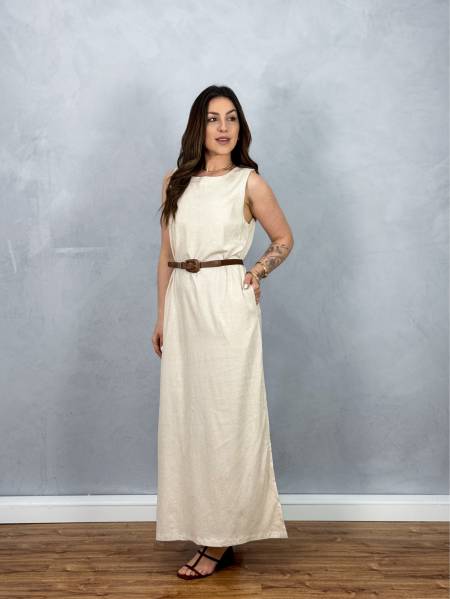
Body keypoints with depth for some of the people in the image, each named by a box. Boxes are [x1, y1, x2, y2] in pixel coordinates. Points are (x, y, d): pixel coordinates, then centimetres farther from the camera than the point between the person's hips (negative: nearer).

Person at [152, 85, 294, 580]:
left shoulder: (249, 182, 1)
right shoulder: (175, 182, 12)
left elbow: (284, 238, 11)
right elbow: (166, 253, 13)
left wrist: (260, 271, -7)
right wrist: (161, 316, 11)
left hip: (227, 303, -4)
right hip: (182, 303, 5)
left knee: (225, 414, 0)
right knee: (185, 414, 7)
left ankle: (221, 540, 11)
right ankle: (201, 526, 23)